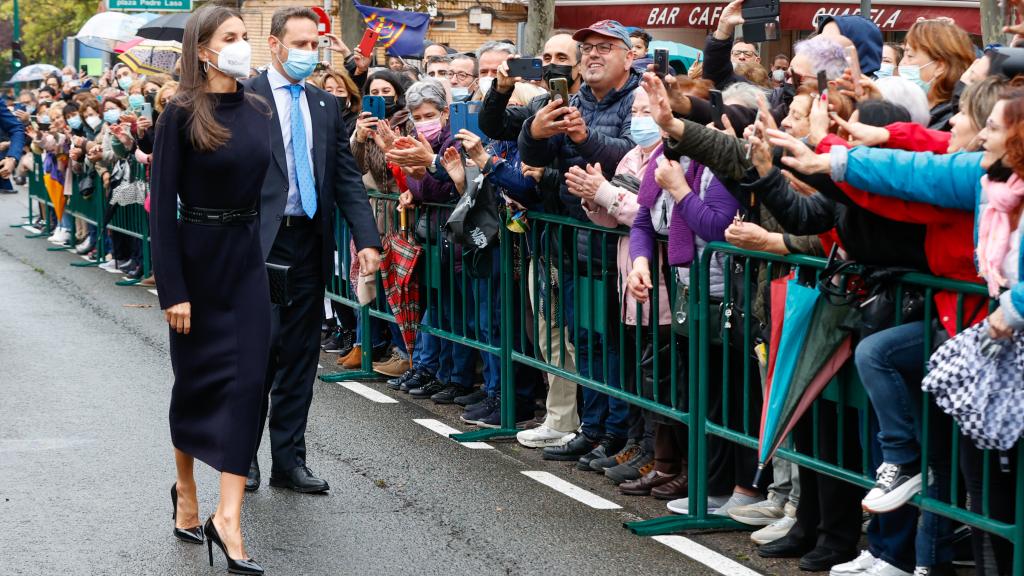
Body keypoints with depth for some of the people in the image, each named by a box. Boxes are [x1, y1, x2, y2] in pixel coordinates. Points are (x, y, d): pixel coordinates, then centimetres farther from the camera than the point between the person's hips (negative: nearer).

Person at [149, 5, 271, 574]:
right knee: (197, 378, 9)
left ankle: (228, 516, -7)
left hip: (249, 256, 4)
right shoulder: (183, 113, -10)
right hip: (198, 255, -4)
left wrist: (273, 260, 6)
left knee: (248, 379, -6)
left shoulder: (258, 109, 5)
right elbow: (163, 203, -12)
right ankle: (186, 487, 32)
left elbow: (266, 183, 11)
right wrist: (173, 290, -16)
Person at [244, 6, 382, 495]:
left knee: (299, 358, 9)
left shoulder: (324, 106, 12)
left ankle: (289, 460, 17)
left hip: (310, 245, 5)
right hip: (260, 244, -5)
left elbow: (347, 178, 10)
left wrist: (366, 239, -1)